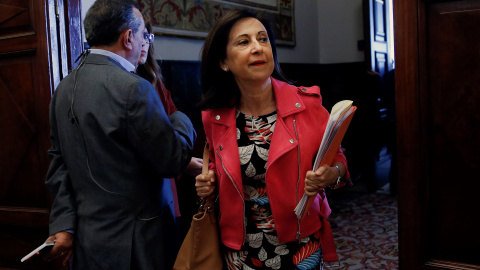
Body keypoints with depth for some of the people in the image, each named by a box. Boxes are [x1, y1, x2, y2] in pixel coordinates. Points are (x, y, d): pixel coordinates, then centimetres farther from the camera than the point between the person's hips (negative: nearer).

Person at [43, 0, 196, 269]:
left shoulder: (64, 88, 3)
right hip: (133, 243, -7)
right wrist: (182, 120, 3)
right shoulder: (134, 89, -22)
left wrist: (64, 224, 7)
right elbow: (174, 161, -15)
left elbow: (59, 162, 4)